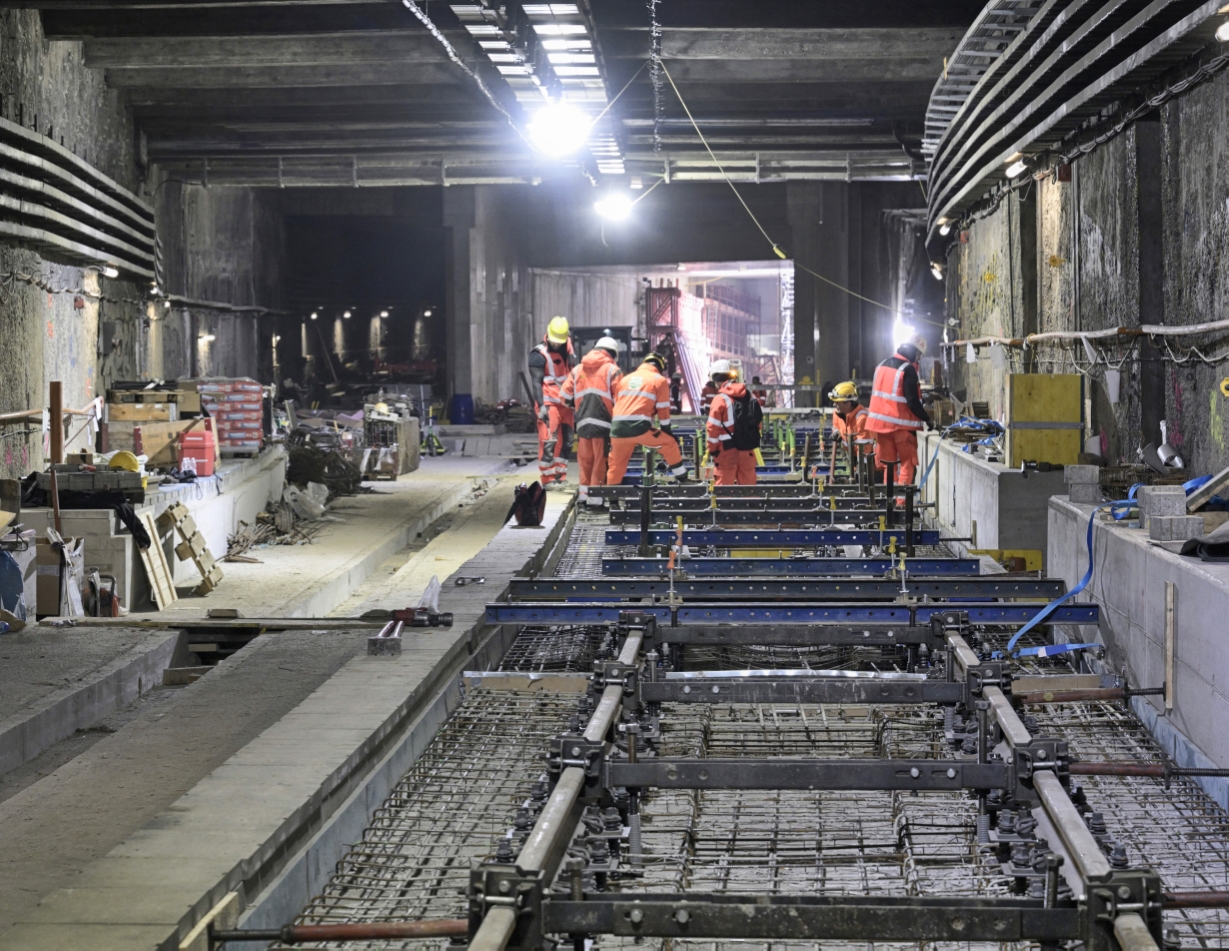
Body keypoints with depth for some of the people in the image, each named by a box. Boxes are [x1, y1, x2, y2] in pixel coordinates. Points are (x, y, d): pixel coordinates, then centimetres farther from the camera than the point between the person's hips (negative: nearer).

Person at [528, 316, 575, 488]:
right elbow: (536, 382, -14)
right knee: (548, 441, -10)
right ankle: (547, 479, -7)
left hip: (565, 403, 7)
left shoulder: (567, 349, 11)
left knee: (565, 441, 10)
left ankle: (560, 476, 17)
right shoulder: (540, 354, -10)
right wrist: (541, 406, -21)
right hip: (549, 403, -7)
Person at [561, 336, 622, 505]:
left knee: (586, 460, 14)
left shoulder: (577, 370, 15)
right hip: (603, 423, -5)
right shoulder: (612, 370, 1)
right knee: (601, 460, -1)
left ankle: (584, 495, 16)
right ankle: (596, 497, -3)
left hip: (583, 422, 5)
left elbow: (566, 396, 11)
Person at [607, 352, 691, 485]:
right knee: (670, 444, 14)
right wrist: (667, 431, 18)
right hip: (639, 428, -5)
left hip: (618, 428, 5)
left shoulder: (625, 379, 25)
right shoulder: (659, 380, 11)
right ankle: (682, 478, 17)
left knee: (616, 466, 15)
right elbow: (663, 410, 9)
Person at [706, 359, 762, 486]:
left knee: (724, 484, 0)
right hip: (748, 450, 5)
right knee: (748, 484, 13)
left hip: (728, 451, -5)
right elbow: (758, 422, 11)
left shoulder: (720, 399, -12)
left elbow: (713, 427, -12)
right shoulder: (749, 396, 6)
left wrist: (712, 449, -1)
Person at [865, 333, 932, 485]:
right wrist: (927, 419, -7)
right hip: (901, 424, -7)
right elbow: (913, 402, -16)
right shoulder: (908, 370, -13)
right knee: (907, 464, -2)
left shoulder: (882, 365, 11)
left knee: (889, 464, 12)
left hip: (880, 421, 7)